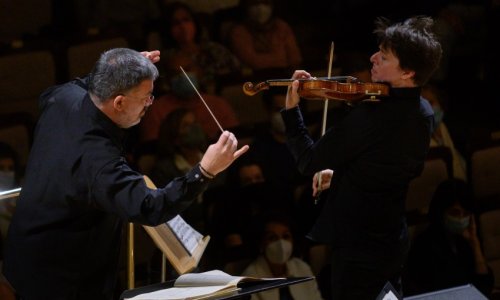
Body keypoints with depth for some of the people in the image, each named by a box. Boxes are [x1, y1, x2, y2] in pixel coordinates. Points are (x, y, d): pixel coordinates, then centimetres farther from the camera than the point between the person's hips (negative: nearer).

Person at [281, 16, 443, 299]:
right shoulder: (424, 113, 2)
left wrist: (291, 110, -12)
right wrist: (342, 171, 14)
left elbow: (310, 163, -18)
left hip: (358, 245, -8)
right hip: (395, 241, 8)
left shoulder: (370, 116, -26)